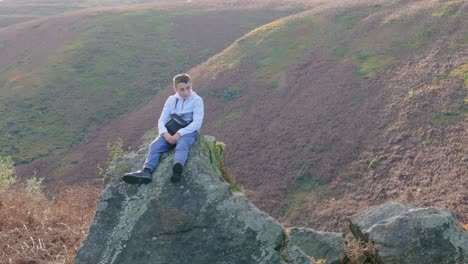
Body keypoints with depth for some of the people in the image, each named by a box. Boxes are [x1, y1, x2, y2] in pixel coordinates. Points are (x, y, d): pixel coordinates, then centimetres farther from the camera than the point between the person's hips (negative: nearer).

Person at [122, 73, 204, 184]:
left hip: (188, 131, -5)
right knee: (155, 145, -22)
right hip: (171, 131, 5)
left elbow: (197, 123, -12)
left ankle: (178, 168, -67)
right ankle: (146, 172, -43)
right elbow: (162, 120, 8)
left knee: (182, 146, -37)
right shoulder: (171, 100, 13)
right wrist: (165, 133, -15)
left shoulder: (197, 100, -1)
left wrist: (179, 133, -22)